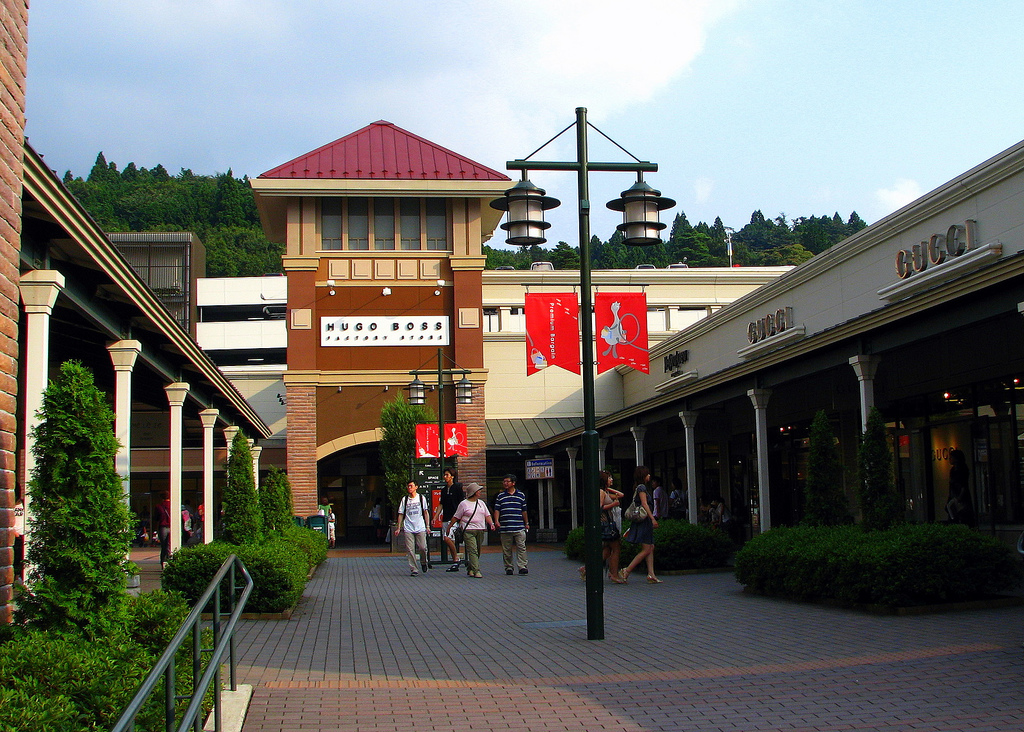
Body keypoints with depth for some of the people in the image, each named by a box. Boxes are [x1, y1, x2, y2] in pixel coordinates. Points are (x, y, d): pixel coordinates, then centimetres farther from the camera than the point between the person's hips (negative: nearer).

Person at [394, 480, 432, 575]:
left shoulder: (421, 498, 7)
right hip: (408, 529, 1)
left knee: (423, 547, -6)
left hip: (420, 528, -1)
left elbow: (426, 512, 11)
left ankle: (424, 562, 22)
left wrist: (427, 526, 5)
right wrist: (398, 528, 6)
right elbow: (401, 514, 11)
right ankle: (413, 569, 0)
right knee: (410, 550, -5)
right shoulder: (405, 499, 8)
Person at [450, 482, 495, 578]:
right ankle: (476, 571, -17)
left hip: (480, 530, 6)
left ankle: (470, 569, 23)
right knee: (473, 551, -14)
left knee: (477, 551, 9)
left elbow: (487, 515, 14)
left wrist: (491, 524, -3)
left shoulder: (481, 503, 15)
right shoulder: (464, 504, 0)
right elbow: (456, 517, 5)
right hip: (469, 531, -6)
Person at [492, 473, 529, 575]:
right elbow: (497, 510, 6)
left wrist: (526, 523, 18)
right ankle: (508, 567, 12)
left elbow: (524, 511, 16)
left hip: (519, 527, -1)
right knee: (506, 549, 4)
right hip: (504, 527, 1)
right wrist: (496, 520, -10)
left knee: (521, 547, -7)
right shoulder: (500, 496, 10)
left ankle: (522, 567, -6)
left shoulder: (521, 495, 11)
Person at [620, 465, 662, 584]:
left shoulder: (640, 488, 18)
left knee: (650, 548, 6)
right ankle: (626, 572, -10)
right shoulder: (642, 487, -10)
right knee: (646, 550, -9)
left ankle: (651, 574, 1)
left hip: (644, 522, 10)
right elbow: (644, 504, -18)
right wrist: (652, 518, -22)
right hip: (643, 521, -10)